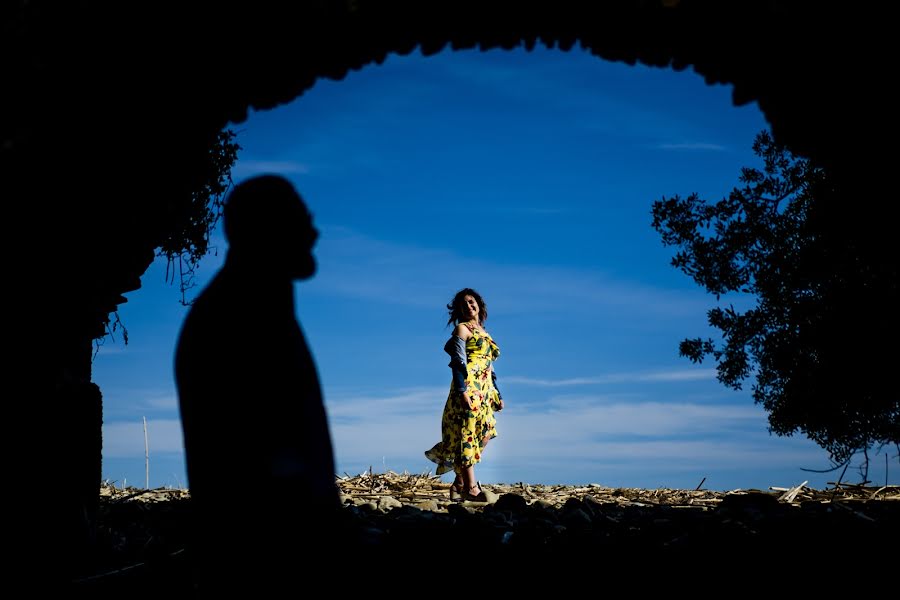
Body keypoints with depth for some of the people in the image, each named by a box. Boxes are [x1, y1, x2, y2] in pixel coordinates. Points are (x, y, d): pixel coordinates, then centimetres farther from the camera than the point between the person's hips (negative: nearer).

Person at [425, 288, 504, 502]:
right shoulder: (462, 328, 0)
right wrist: (463, 392, -21)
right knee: (467, 435, -7)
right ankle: (470, 488, -7)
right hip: (469, 388, -8)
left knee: (485, 434, 3)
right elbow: (458, 362, -10)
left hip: (484, 391, 8)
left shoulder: (483, 332, 23)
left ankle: (460, 483, 7)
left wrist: (496, 394, 20)